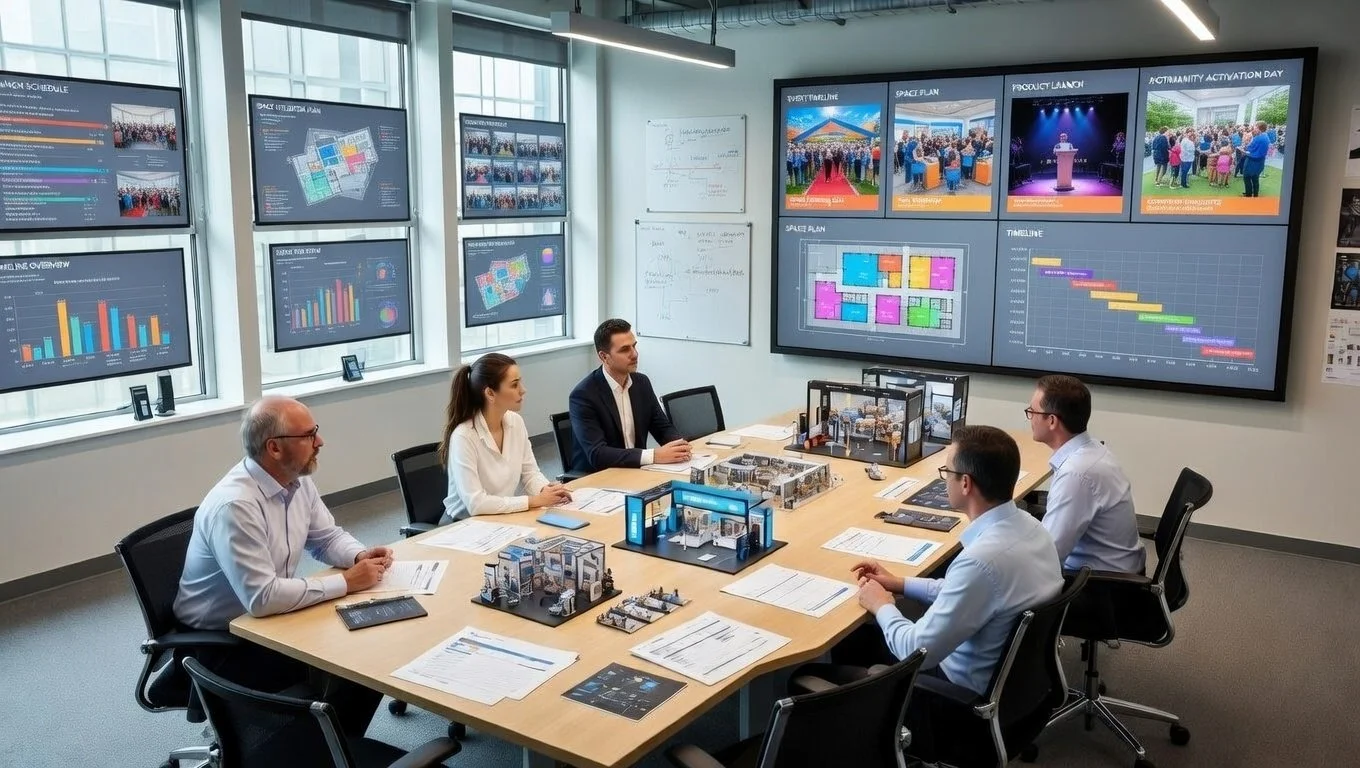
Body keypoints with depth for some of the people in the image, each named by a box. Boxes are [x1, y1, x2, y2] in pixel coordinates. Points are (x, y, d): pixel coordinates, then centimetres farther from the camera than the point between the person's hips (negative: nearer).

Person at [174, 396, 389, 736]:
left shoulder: (298, 481, -3)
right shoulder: (233, 506, -30)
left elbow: (327, 537, 11)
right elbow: (262, 598, -34)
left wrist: (360, 556, -12)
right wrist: (345, 582, -27)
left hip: (269, 621, 8)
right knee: (340, 674, -23)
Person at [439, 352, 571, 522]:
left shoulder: (516, 422, 0)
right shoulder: (464, 437, -20)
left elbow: (530, 473, 8)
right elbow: (475, 503, -25)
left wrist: (547, 491, -13)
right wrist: (535, 500, -22)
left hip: (506, 520, 6)